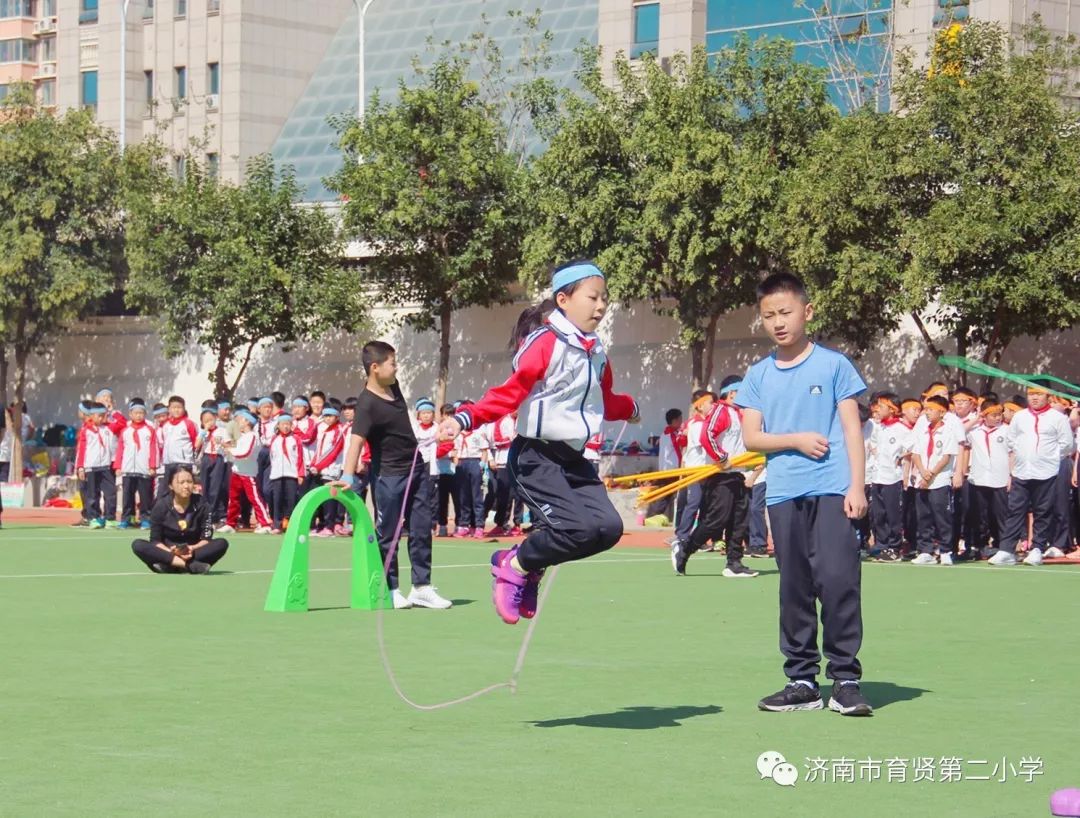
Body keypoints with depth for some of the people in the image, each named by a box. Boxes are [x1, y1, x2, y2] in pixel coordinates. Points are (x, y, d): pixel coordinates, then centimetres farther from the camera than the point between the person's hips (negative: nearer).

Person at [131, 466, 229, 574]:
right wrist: (170, 552, -26)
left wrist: (192, 549, -26)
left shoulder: (201, 505, -3)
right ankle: (191, 565, -40)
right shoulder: (161, 505, -5)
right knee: (138, 545, -26)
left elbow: (206, 538, -5)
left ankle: (168, 565, -34)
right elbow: (155, 540, -6)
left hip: (193, 553, 1)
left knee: (222, 543, -25)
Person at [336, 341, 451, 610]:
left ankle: (422, 587, 14)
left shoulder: (393, 387, 2)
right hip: (388, 477, -8)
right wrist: (348, 477, -42)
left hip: (415, 469, 8)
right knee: (387, 534, 2)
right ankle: (390, 591, 12)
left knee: (421, 530, 8)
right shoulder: (367, 404, -23)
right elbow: (356, 440, -33)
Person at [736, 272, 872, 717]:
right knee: (794, 589, 6)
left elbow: (852, 427, 2)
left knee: (838, 579, -13)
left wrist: (856, 486, -6)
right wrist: (796, 439, -9)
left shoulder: (833, 365, 4)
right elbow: (751, 437, 7)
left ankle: (845, 680, -7)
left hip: (832, 490, -3)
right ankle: (802, 680, 12)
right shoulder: (758, 375, 11)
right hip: (784, 495, 3)